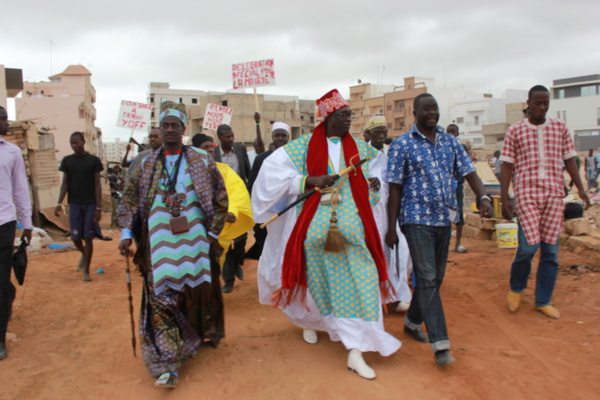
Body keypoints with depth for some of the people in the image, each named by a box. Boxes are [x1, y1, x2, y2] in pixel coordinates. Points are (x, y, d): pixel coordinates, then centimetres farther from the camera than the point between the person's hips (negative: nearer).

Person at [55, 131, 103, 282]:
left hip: (90, 204, -2)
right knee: (76, 237, 3)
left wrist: (98, 207, -7)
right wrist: (59, 203, -4)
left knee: (88, 238, 0)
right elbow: (65, 184, 8)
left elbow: (97, 185, -2)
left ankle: (86, 271, 10)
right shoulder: (67, 161, 7)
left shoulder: (93, 160, -1)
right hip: (74, 204, 2)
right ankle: (84, 255, 35)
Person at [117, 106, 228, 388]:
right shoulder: (147, 164, 8)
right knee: (162, 296, -5)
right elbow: (129, 199, 10)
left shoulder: (201, 161, 3)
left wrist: (213, 231, 0)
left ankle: (205, 334, 38)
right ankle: (166, 364, 0)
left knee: (198, 289, 11)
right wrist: (126, 233, 1)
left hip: (194, 238, 0)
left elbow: (219, 196, 4)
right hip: (160, 240, 1)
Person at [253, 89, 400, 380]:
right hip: (317, 223, -2)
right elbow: (272, 168, -4)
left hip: (351, 224, 2)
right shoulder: (304, 146, 1)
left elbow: (378, 165, 26)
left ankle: (355, 351, 1)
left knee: (358, 281, -5)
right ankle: (309, 320, 43)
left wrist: (375, 181, 2)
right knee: (318, 277, 11)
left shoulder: (359, 147, 11)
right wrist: (309, 180, -14)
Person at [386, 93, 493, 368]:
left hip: (445, 218, 6)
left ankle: (412, 321, 33)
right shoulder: (401, 145, -4)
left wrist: (482, 197, -15)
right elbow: (395, 189, -5)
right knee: (427, 278, -9)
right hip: (417, 219, -6)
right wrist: (391, 228, -7)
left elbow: (468, 172, 6)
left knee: (436, 277, 14)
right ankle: (440, 343, -5)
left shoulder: (450, 142, 10)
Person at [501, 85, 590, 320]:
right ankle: (515, 288, 17)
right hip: (526, 194, -3)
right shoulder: (514, 131, 4)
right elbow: (507, 166, 2)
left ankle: (543, 301, 18)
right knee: (529, 246, -11)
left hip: (554, 195, 3)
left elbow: (569, 160, 14)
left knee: (551, 250, 4)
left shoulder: (560, 128, 11)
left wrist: (580, 189, 5)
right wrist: (504, 198, -4)